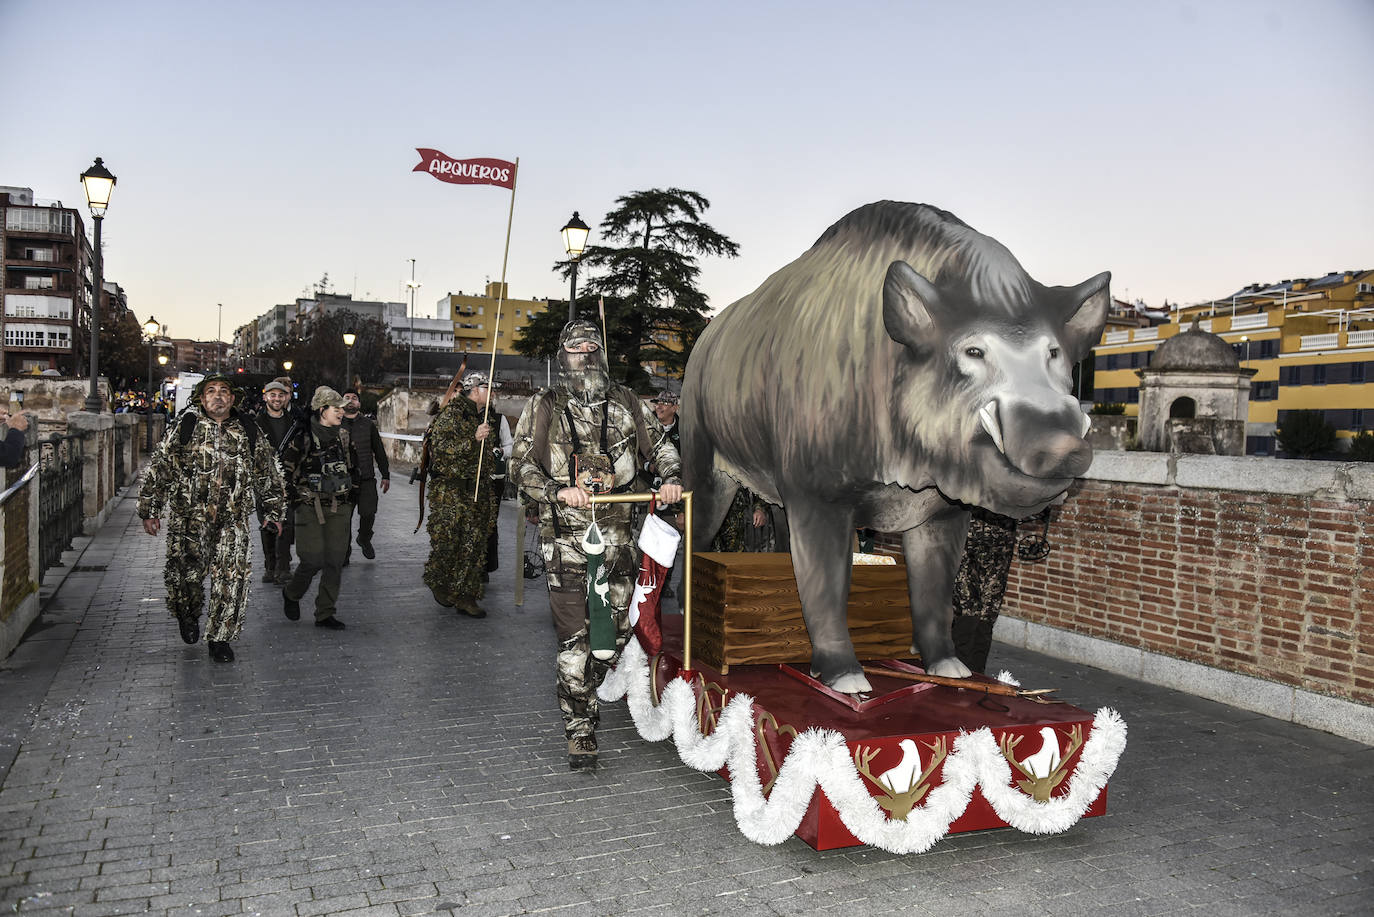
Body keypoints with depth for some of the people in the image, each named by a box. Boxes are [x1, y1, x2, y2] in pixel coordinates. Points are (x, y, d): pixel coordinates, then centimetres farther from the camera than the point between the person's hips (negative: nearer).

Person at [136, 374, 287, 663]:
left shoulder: (248, 431, 9)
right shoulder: (185, 426, 2)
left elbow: (267, 473, 18)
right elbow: (159, 467, 5)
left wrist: (273, 510, 19)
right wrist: (150, 510, 3)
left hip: (233, 518, 1)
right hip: (189, 514, -1)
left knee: (234, 576, -6)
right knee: (187, 570, -3)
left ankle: (220, 639, 8)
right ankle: (187, 614, 32)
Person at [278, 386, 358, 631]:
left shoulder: (344, 437, 10)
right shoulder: (302, 436, -5)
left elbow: (354, 470, 19)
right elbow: (285, 470, -3)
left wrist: (351, 499, 14)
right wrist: (296, 501, -5)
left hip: (339, 508, 5)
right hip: (310, 507, -5)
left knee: (335, 561, 1)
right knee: (313, 560, -8)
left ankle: (325, 613, 11)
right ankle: (291, 594, 22)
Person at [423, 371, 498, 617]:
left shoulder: (480, 417, 18)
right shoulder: (451, 413, -7)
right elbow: (441, 449, -19)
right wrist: (473, 439, -25)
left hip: (476, 491, 7)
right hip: (450, 490, -7)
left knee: (474, 543, 3)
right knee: (447, 541, -5)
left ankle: (465, 595, 7)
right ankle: (438, 582, 19)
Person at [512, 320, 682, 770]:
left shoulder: (625, 403, 11)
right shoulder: (545, 407, 3)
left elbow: (660, 445, 18)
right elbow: (521, 464, 0)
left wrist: (672, 478, -2)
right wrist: (559, 491, -17)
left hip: (617, 534, 4)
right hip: (565, 536, -3)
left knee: (617, 628, 12)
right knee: (574, 638, -4)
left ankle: (586, 693, 38)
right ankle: (579, 730, 6)